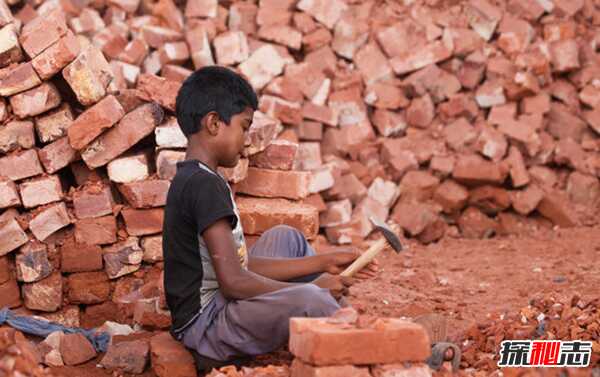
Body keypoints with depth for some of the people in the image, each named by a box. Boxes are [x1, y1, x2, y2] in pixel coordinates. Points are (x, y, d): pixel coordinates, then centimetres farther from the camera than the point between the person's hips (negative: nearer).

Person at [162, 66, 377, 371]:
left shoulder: (191, 180, 11)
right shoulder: (206, 185, -20)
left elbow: (243, 264, 11)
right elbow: (234, 281, -26)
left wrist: (323, 263, 9)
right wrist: (313, 287, -15)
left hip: (215, 305, 11)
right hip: (205, 325, -11)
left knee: (285, 238, 25)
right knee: (308, 300, -34)